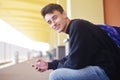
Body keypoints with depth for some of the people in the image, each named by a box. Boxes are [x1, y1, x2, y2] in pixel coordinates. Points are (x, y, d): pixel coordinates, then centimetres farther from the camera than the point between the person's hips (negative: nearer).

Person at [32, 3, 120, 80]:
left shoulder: (77, 25, -16)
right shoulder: (74, 27, 13)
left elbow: (75, 63, -18)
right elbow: (72, 58, 20)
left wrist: (58, 67, 2)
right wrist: (49, 65, 15)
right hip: (101, 68, 10)